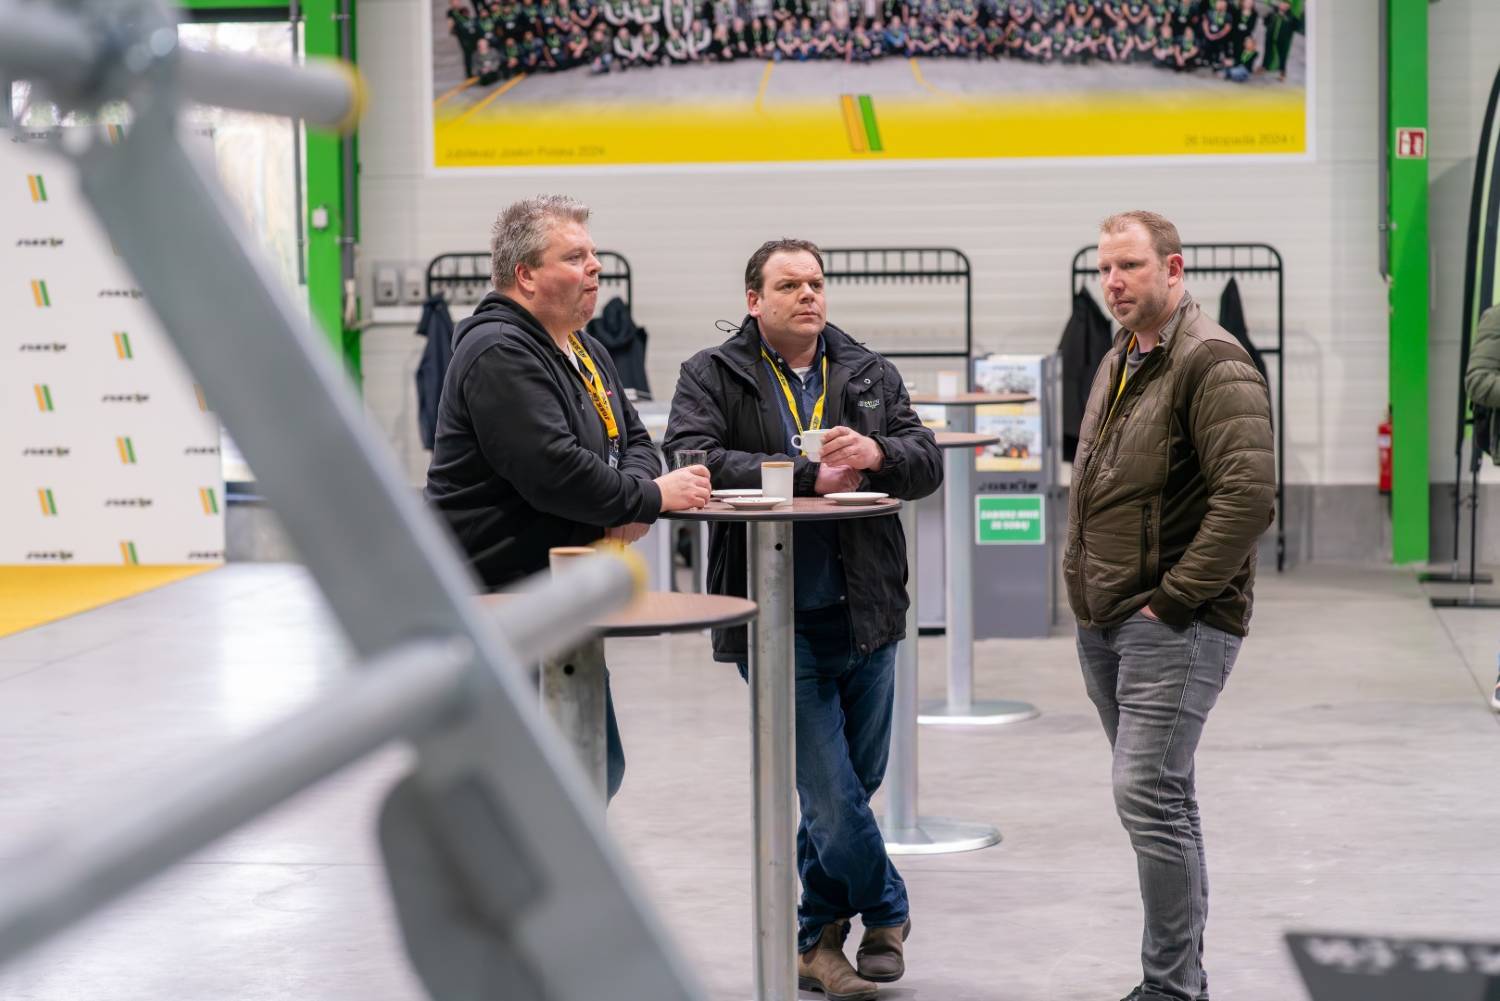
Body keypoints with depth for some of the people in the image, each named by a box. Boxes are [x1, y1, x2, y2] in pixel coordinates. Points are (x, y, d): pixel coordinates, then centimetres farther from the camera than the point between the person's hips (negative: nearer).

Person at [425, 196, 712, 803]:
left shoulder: (584, 352, 16)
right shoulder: (500, 354, -17)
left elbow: (633, 439, 17)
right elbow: (553, 470, -26)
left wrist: (632, 503, -6)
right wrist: (651, 498, -15)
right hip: (500, 597, -10)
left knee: (598, 766, 12)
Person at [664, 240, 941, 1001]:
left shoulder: (869, 373, 12)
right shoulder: (712, 377, 0)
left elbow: (928, 463, 6)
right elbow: (692, 462, -16)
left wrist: (876, 453, -17)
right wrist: (811, 477, -20)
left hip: (864, 617, 4)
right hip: (779, 624, -4)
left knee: (846, 788, 12)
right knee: (831, 795, -7)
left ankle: (818, 940, 28)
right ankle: (887, 914, 17)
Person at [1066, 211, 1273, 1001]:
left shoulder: (1211, 363, -13)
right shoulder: (1116, 363, 16)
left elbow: (1249, 495, -23)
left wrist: (1176, 598, -20)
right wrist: (1082, 583, 16)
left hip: (1174, 625, -9)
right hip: (1103, 623, 9)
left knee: (1150, 798, -13)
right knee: (1160, 797, 15)